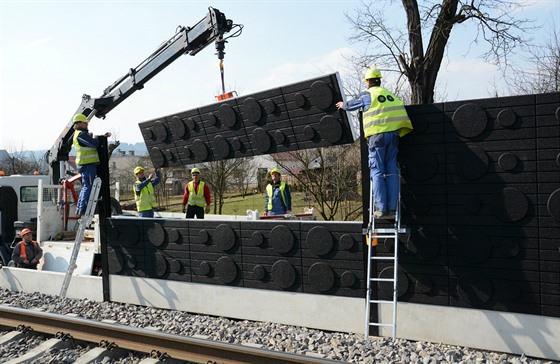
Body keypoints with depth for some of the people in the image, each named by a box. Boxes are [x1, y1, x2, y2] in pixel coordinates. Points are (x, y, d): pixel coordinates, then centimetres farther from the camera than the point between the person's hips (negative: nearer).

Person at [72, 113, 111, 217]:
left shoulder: (79, 134, 20)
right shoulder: (81, 134, -14)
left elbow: (94, 140, 22)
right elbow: (94, 144, -21)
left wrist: (104, 136, 9)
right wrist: (95, 138, 0)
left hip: (84, 164, 11)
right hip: (88, 164, -11)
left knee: (85, 186, 17)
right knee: (89, 186, -8)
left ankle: (79, 208, 22)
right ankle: (83, 209, -8)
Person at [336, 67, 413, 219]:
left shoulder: (367, 94, 5)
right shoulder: (390, 94, 19)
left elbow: (351, 105, 19)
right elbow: (400, 109, 17)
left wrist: (342, 104, 40)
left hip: (377, 136, -4)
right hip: (393, 135, 5)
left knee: (377, 172, -3)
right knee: (392, 171, 5)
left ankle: (380, 208, -7)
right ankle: (392, 208, 4)